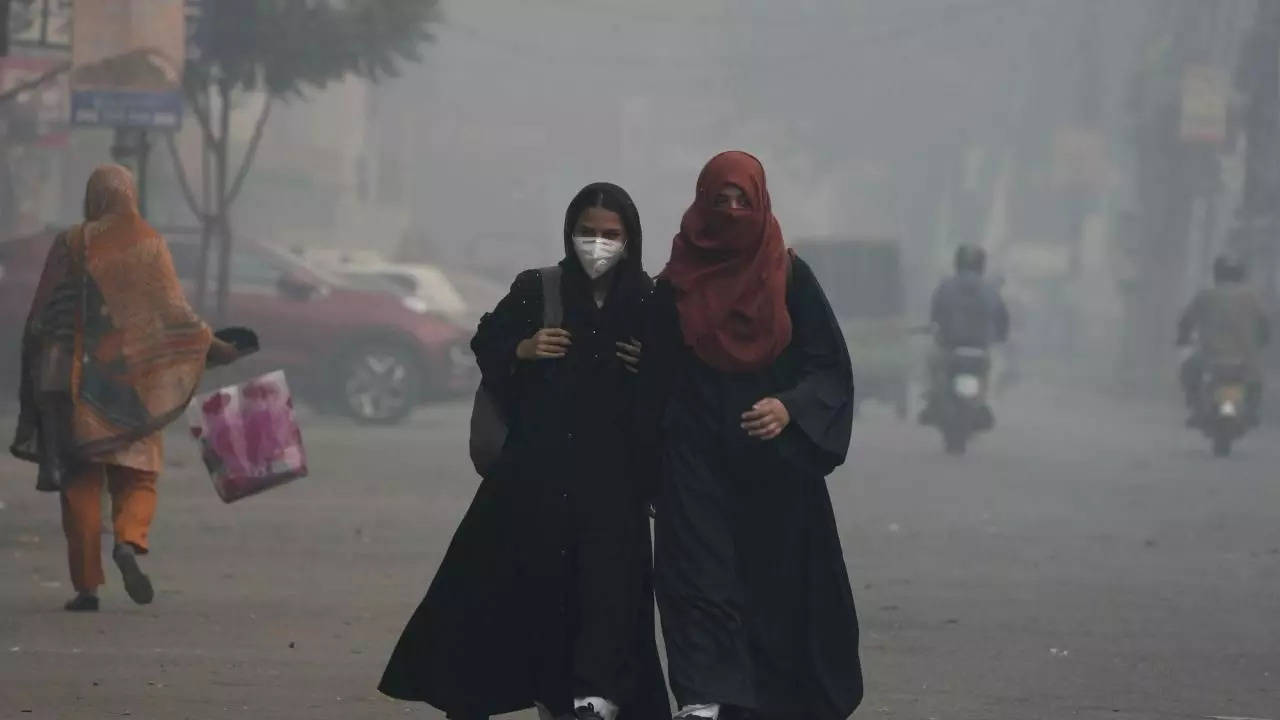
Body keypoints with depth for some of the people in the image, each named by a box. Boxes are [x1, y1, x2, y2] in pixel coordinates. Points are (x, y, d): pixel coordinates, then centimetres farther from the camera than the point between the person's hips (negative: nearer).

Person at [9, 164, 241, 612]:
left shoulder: (70, 246, 1)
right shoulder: (147, 243, 0)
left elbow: (41, 319, 1)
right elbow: (173, 311, -2)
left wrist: (40, 382, 8)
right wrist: (210, 346, 10)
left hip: (77, 381, 0)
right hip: (132, 382, 0)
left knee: (80, 482, 5)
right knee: (136, 475, 9)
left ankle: (86, 584, 0)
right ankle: (130, 540, -21)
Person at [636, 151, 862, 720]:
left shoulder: (790, 277, 2)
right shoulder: (676, 284, 5)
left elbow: (830, 366, -2)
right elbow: (655, 379, 10)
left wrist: (790, 407, -20)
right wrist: (653, 468, 8)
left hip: (774, 465, 0)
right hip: (699, 462, 0)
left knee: (779, 582, 3)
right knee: (700, 576, -13)